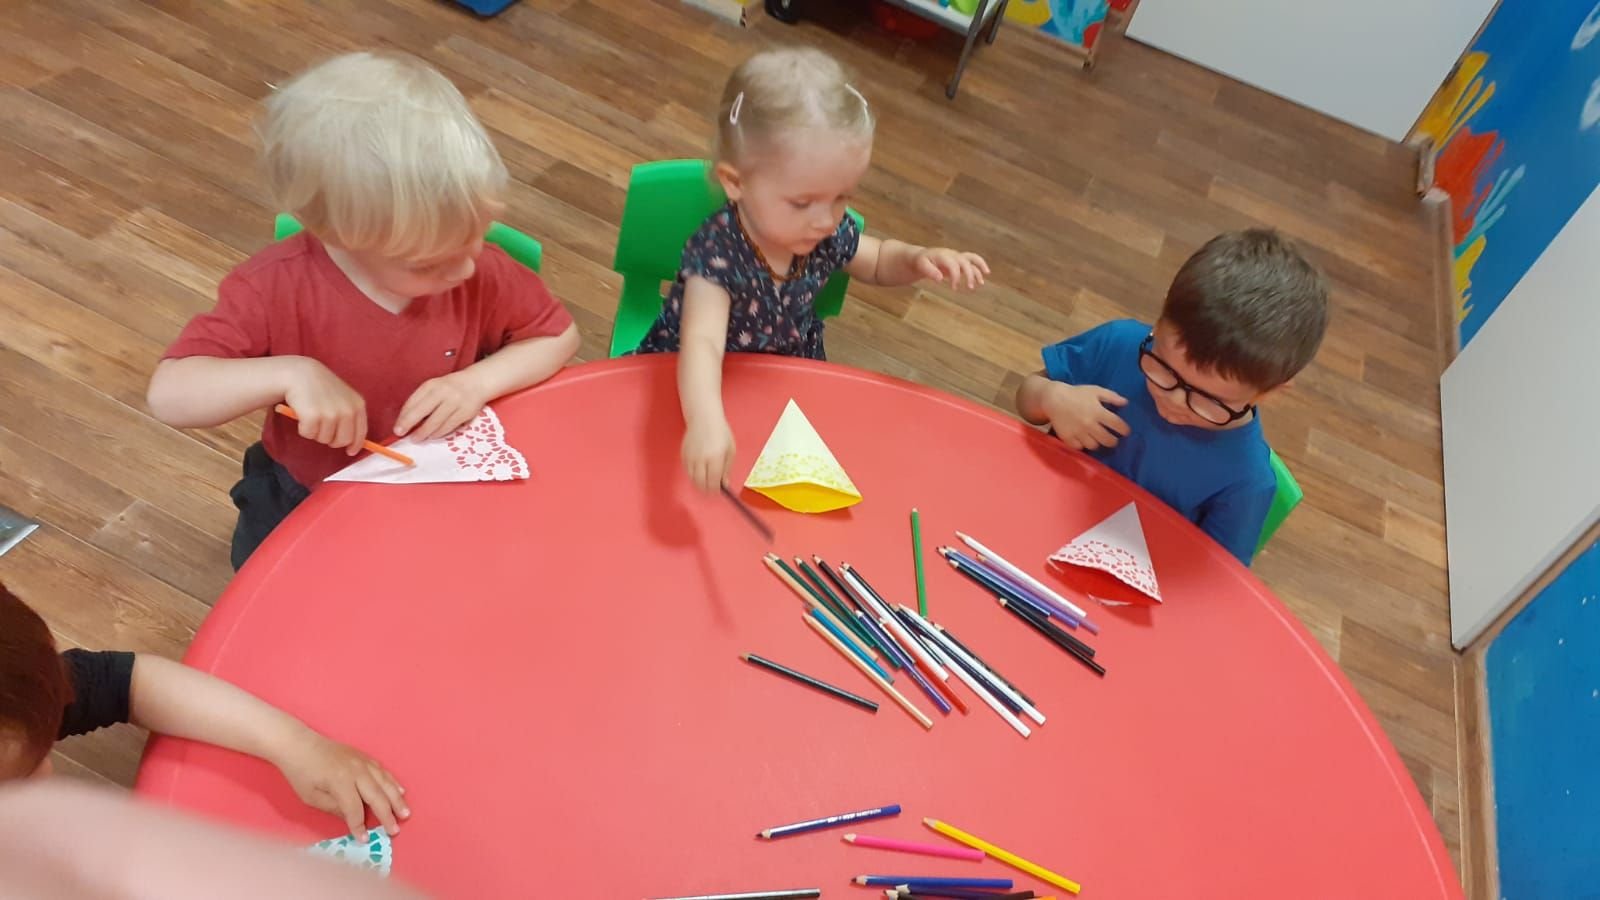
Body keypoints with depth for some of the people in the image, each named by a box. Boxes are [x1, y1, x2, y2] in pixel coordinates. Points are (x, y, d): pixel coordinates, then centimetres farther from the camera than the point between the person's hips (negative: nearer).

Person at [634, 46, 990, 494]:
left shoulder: (830, 233, -17)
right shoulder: (717, 251, -35)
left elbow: (877, 261, 7)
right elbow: (702, 343, -50)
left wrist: (918, 259, -16)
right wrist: (706, 422, -70)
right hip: (698, 386, -4)